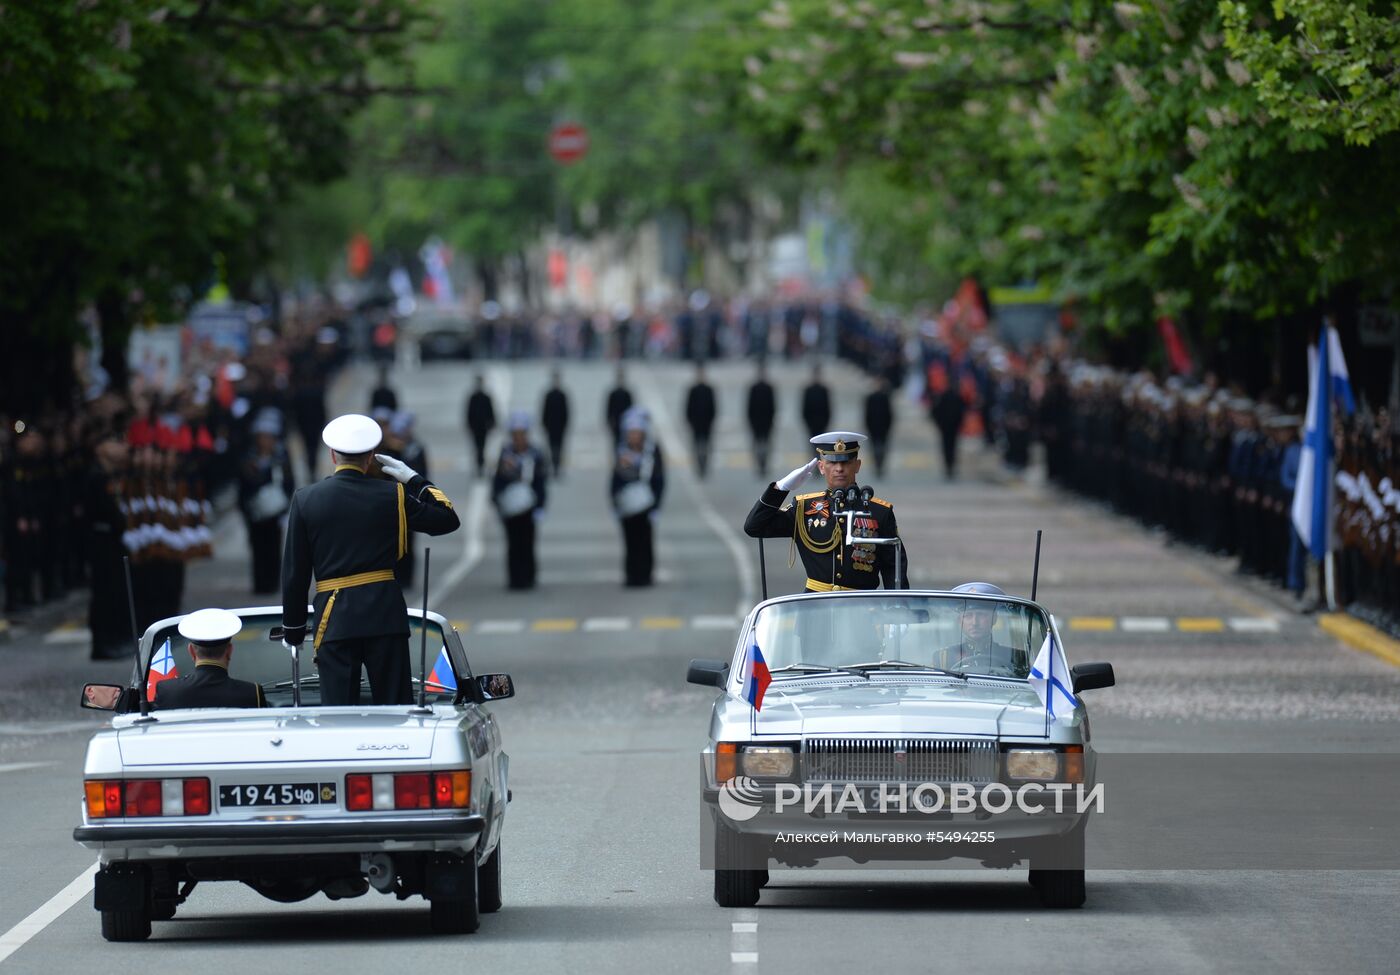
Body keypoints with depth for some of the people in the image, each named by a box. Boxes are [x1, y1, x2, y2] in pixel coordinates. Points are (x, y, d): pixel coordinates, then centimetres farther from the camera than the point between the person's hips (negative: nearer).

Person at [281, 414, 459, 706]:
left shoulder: (306, 499, 1)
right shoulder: (392, 496, 1)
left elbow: (294, 573, 4)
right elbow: (447, 519, 12)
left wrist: (293, 628, 13)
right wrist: (415, 480, 20)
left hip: (334, 618, -1)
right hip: (385, 614, 1)